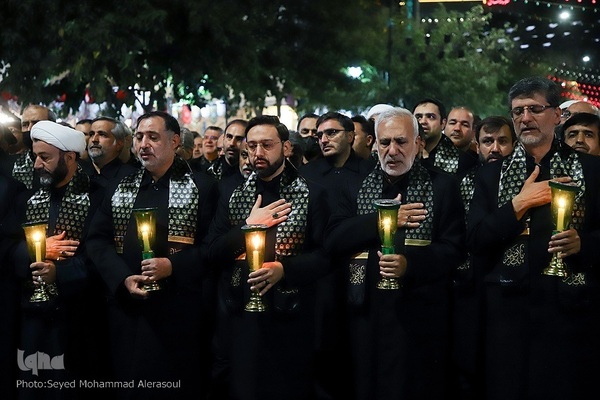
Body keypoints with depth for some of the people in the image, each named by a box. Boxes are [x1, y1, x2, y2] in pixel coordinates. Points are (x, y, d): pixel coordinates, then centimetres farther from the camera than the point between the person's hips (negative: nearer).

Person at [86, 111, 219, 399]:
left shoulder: (202, 186, -1)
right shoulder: (121, 189, 13)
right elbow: (97, 240, 8)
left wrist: (173, 266, -19)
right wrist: (123, 279, -8)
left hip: (180, 310, -4)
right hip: (127, 309, 4)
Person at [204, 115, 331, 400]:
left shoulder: (312, 195, 0)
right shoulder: (231, 196, 9)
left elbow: (325, 256, -6)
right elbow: (213, 253, 3)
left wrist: (283, 268, -20)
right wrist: (249, 225, -10)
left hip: (290, 317, -2)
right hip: (240, 315, 3)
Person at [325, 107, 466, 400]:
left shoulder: (442, 186, 3)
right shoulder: (355, 187, 11)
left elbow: (453, 249, -4)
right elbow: (332, 241, -1)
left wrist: (410, 264, -21)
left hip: (420, 317, -3)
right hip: (367, 313, 3)